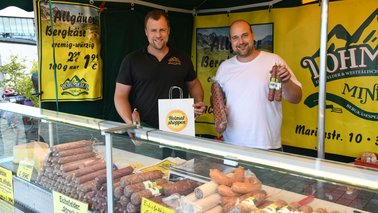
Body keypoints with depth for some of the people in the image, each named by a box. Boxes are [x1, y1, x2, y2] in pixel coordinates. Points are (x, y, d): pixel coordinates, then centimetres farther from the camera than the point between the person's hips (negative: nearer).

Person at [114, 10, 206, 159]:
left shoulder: (182, 58, 8)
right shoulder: (132, 60, 1)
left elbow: (193, 84, 20)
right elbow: (120, 95, 1)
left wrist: (199, 102, -1)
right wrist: (131, 123, -14)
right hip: (144, 131, -2)